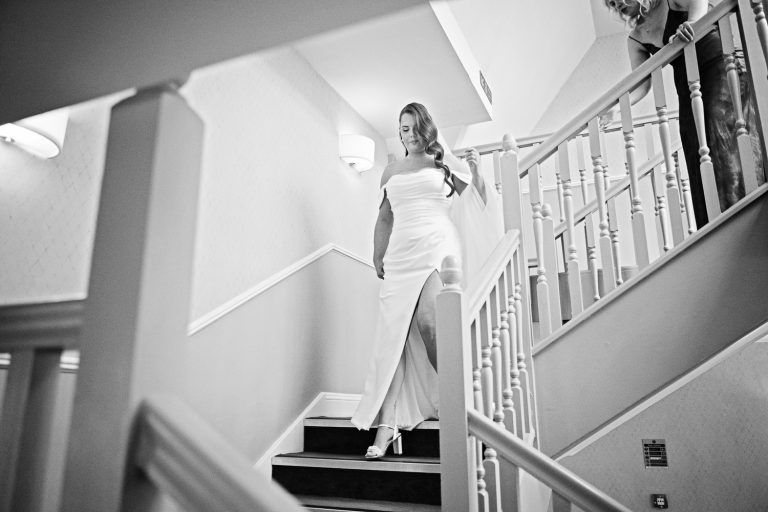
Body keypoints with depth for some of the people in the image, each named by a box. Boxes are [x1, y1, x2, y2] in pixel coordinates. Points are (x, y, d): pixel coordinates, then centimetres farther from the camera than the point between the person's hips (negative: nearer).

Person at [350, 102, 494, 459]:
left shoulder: (445, 162, 12)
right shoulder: (391, 171, 20)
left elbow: (481, 202, 12)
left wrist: (475, 171, -5)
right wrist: (378, 256, 15)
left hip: (438, 245, -3)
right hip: (400, 253, 3)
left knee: (426, 321, -24)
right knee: (394, 331, -7)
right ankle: (387, 423, -6)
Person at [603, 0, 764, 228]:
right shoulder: (635, 39, 13)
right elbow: (641, 85, 5)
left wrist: (691, 24, -38)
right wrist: (611, 108, -10)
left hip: (721, 66, -5)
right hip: (689, 89, 5)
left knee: (724, 140, -22)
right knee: (697, 155, -5)